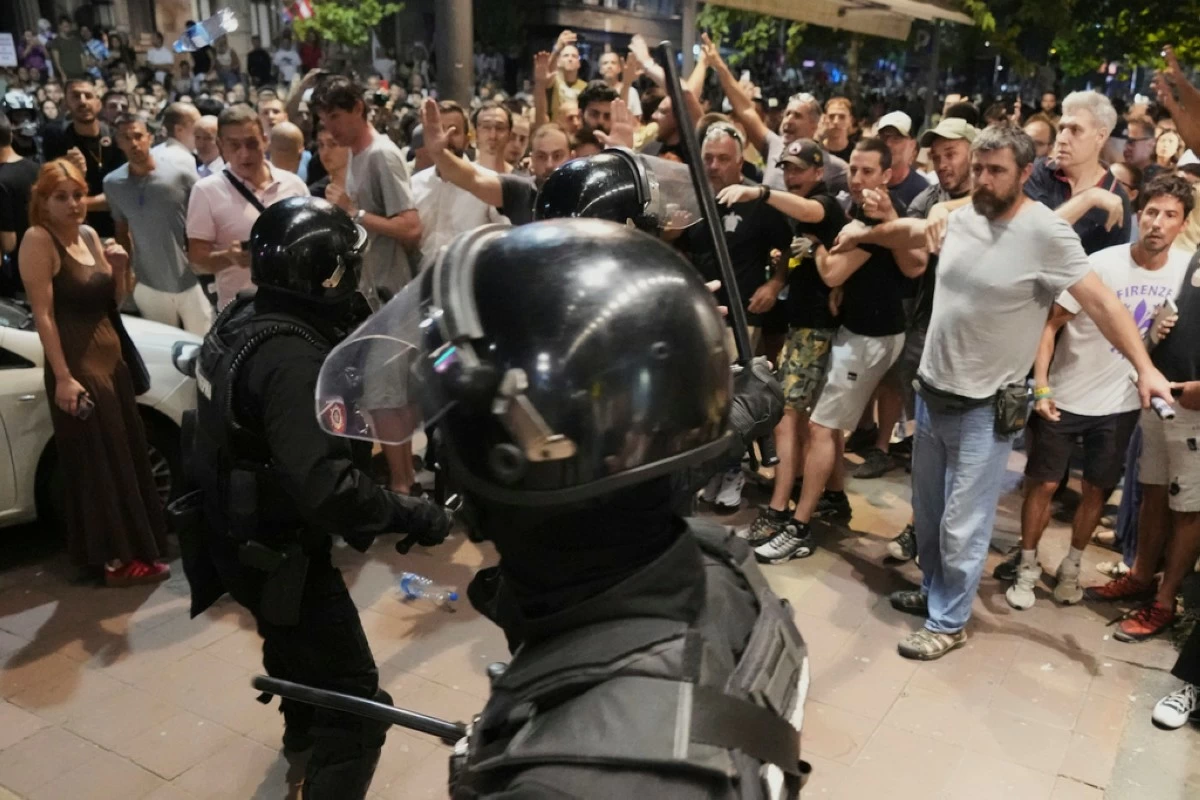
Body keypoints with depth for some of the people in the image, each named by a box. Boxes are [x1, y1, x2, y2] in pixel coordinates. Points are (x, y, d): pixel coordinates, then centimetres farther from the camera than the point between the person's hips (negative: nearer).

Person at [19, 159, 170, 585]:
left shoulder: (89, 235, 10)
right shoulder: (38, 239, -12)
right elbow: (43, 313, -17)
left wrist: (120, 269, -5)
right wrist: (62, 377, -22)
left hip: (111, 355, 8)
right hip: (76, 365, -8)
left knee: (128, 456, 15)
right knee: (98, 464, 0)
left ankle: (135, 548, 30)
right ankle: (115, 559, 10)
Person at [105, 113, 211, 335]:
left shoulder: (181, 173, -11)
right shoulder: (112, 183, -2)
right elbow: (122, 230, 12)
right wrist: (128, 269, 8)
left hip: (192, 282, -2)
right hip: (149, 286, 2)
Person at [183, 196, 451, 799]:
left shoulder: (242, 318, -2)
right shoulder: (291, 356, -32)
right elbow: (323, 485, -39)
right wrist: (410, 515, -28)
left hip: (240, 531, 10)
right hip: (274, 550, -10)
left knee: (296, 640, 36)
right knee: (358, 702, -3)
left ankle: (302, 728, 64)